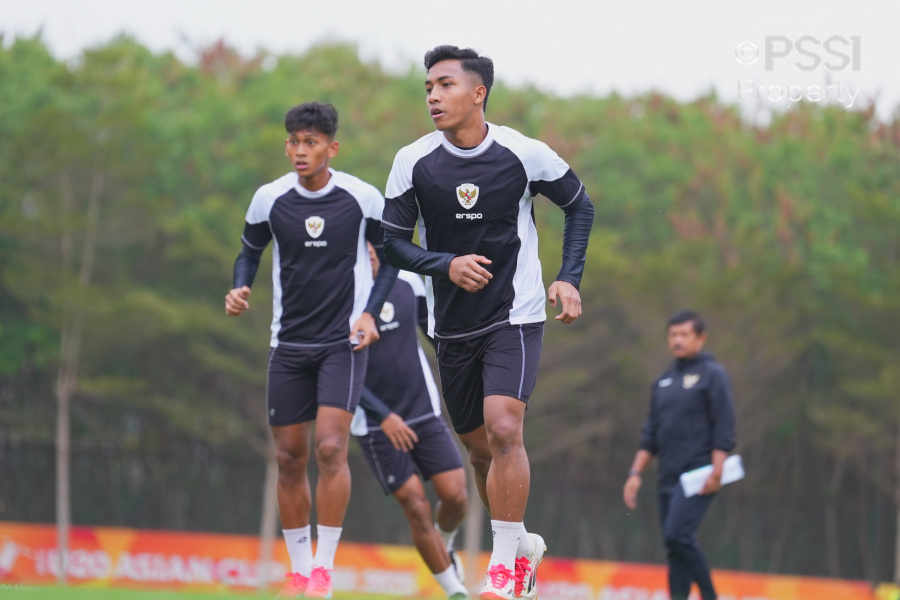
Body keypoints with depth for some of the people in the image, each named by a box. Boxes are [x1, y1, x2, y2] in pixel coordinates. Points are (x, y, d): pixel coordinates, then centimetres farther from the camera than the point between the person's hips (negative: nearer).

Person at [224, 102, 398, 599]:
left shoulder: (362, 198, -8)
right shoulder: (269, 199, -2)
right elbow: (250, 251, 13)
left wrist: (370, 312, -8)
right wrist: (239, 289, -7)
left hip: (344, 341, -3)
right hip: (289, 343, 3)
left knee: (330, 447, -17)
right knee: (289, 457, 4)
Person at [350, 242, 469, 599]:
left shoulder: (406, 281, 1)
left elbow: (430, 322, 20)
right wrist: (384, 416, -20)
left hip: (424, 412, 4)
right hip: (374, 424, -4)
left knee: (454, 494, -7)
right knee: (416, 506, -8)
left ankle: (445, 545, 26)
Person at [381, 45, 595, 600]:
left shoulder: (524, 154, -9)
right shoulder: (413, 162, -5)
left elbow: (579, 205, 7)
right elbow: (392, 242, 0)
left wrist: (570, 278, -3)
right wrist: (446, 265, -17)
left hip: (515, 317, -4)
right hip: (452, 325, 4)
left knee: (503, 429, -21)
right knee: (479, 447, 11)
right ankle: (522, 545, 34)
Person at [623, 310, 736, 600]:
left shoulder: (711, 375, -2)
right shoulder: (663, 382, 18)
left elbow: (724, 429, -8)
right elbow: (651, 434, 21)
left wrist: (716, 471, -17)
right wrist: (636, 473, 13)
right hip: (668, 478, 7)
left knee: (678, 535, -21)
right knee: (675, 551, 4)